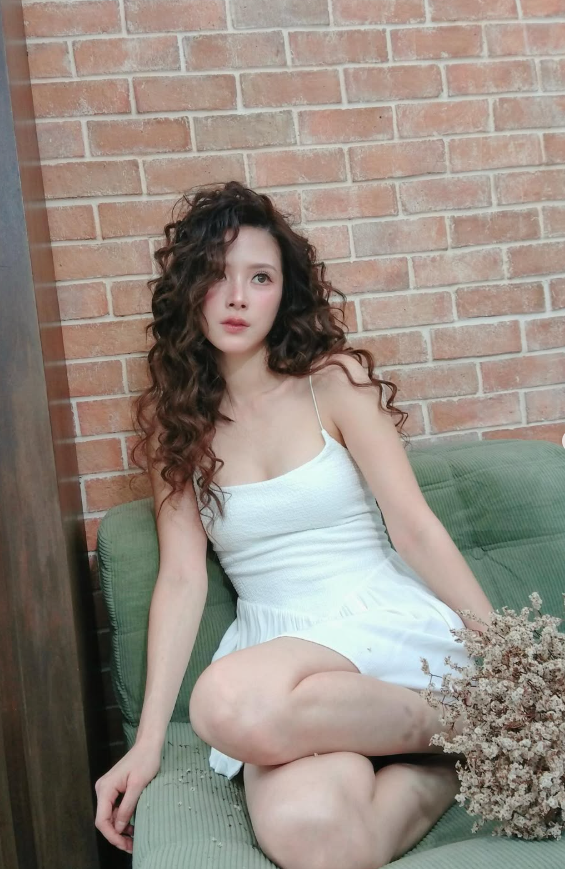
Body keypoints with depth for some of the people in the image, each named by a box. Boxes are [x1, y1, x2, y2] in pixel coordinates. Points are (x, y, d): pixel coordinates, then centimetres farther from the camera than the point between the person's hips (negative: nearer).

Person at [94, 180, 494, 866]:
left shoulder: (334, 379, 2)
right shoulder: (174, 418, 8)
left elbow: (413, 526, -2)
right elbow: (182, 578, 2)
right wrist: (148, 741, -5)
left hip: (386, 623, -1)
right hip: (274, 642, 2)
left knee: (230, 702, -34)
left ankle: (455, 725, -10)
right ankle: (442, 757, -3)